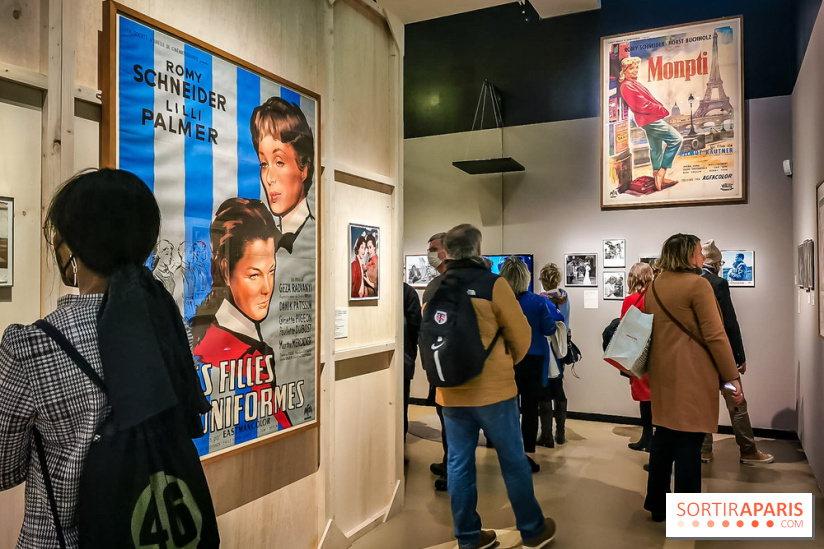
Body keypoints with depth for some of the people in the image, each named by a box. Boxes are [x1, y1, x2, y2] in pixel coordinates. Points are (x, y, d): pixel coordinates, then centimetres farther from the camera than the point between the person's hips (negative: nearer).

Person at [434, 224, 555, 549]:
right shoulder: (492, 284, -12)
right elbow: (521, 336, -5)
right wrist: (509, 363, 14)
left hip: (450, 392, 4)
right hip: (493, 389, -4)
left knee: (458, 464, 12)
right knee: (513, 461, 11)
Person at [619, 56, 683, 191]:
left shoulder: (634, 83, 17)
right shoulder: (627, 86, -15)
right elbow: (642, 106, -20)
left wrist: (659, 108, 4)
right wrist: (662, 109, -12)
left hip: (651, 120, 10)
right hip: (650, 120, -10)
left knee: (656, 149, 16)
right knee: (676, 139, -10)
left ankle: (658, 178, 24)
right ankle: (661, 173, -10)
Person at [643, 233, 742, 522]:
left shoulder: (653, 287, 10)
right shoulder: (697, 284, -11)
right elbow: (715, 336, -14)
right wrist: (732, 376, -7)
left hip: (663, 373, 7)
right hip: (692, 374, -7)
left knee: (663, 438, 14)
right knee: (689, 442, 0)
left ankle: (657, 506, 22)